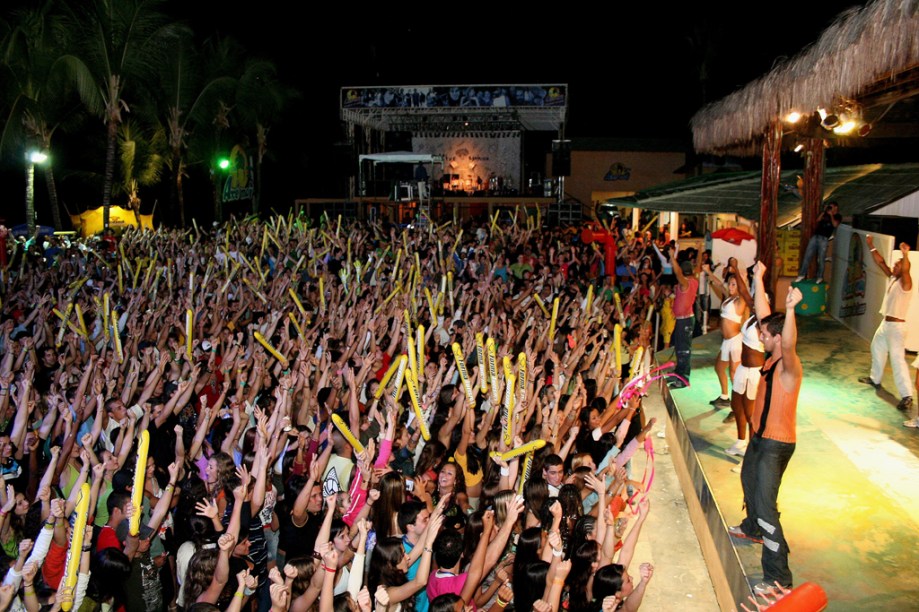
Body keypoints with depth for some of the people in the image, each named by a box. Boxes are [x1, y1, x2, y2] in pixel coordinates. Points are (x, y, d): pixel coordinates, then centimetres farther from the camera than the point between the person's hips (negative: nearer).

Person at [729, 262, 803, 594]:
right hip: (760, 436, 10)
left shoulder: (789, 366, -25)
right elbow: (763, 312, 4)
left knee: (765, 505, -11)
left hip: (776, 444, -10)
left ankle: (779, 577, -3)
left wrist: (790, 309, -63)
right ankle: (753, 529, 57)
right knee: (749, 480, 31)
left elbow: (789, 344, -50)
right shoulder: (773, 355, -2)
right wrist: (758, 278, 5)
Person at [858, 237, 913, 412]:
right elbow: (881, 263, 12)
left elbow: (906, 270, -37)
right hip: (885, 323, 10)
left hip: (896, 326, -10)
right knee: (877, 348, 25)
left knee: (897, 358, -15)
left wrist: (906, 255, -54)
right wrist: (871, 247, 6)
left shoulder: (905, 283, -16)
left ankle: (907, 395, -18)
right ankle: (875, 379, 44)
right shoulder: (891, 279, 7)